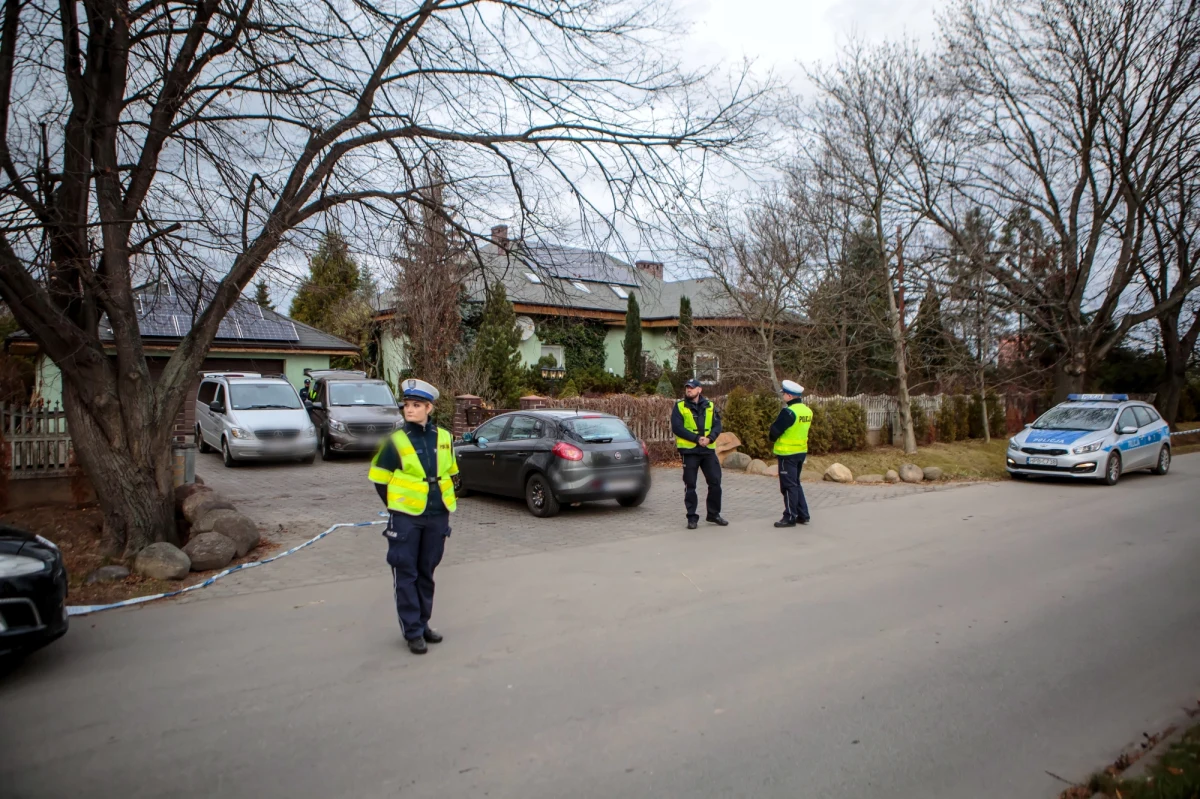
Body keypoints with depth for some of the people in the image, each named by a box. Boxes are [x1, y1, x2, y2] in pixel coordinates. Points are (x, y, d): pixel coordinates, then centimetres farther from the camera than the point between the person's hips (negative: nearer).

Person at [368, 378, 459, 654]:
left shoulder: (443, 438, 3)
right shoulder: (395, 441, -8)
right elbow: (379, 479, -1)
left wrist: (443, 501, 12)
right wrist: (397, 507, 0)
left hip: (437, 517, 3)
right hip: (406, 518, -3)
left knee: (426, 573, 15)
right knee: (407, 575, 1)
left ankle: (423, 623, 28)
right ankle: (413, 632, 11)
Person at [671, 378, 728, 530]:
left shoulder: (710, 406, 8)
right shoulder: (679, 406, -1)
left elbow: (717, 425, 3)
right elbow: (677, 427, -11)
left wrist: (710, 438, -17)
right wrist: (697, 438, -19)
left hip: (708, 450, 3)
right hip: (689, 450, -3)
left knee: (715, 482, 7)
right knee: (690, 485, 3)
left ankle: (713, 514, 22)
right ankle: (692, 517, 12)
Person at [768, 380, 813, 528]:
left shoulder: (789, 411, -20)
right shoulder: (807, 411, 7)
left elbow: (775, 431, -17)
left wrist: (772, 438, 4)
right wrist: (781, 437, 10)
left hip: (787, 454, -8)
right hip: (801, 451, 8)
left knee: (788, 486, -1)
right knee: (796, 484, 18)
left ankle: (790, 517, 4)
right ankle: (803, 515, 22)